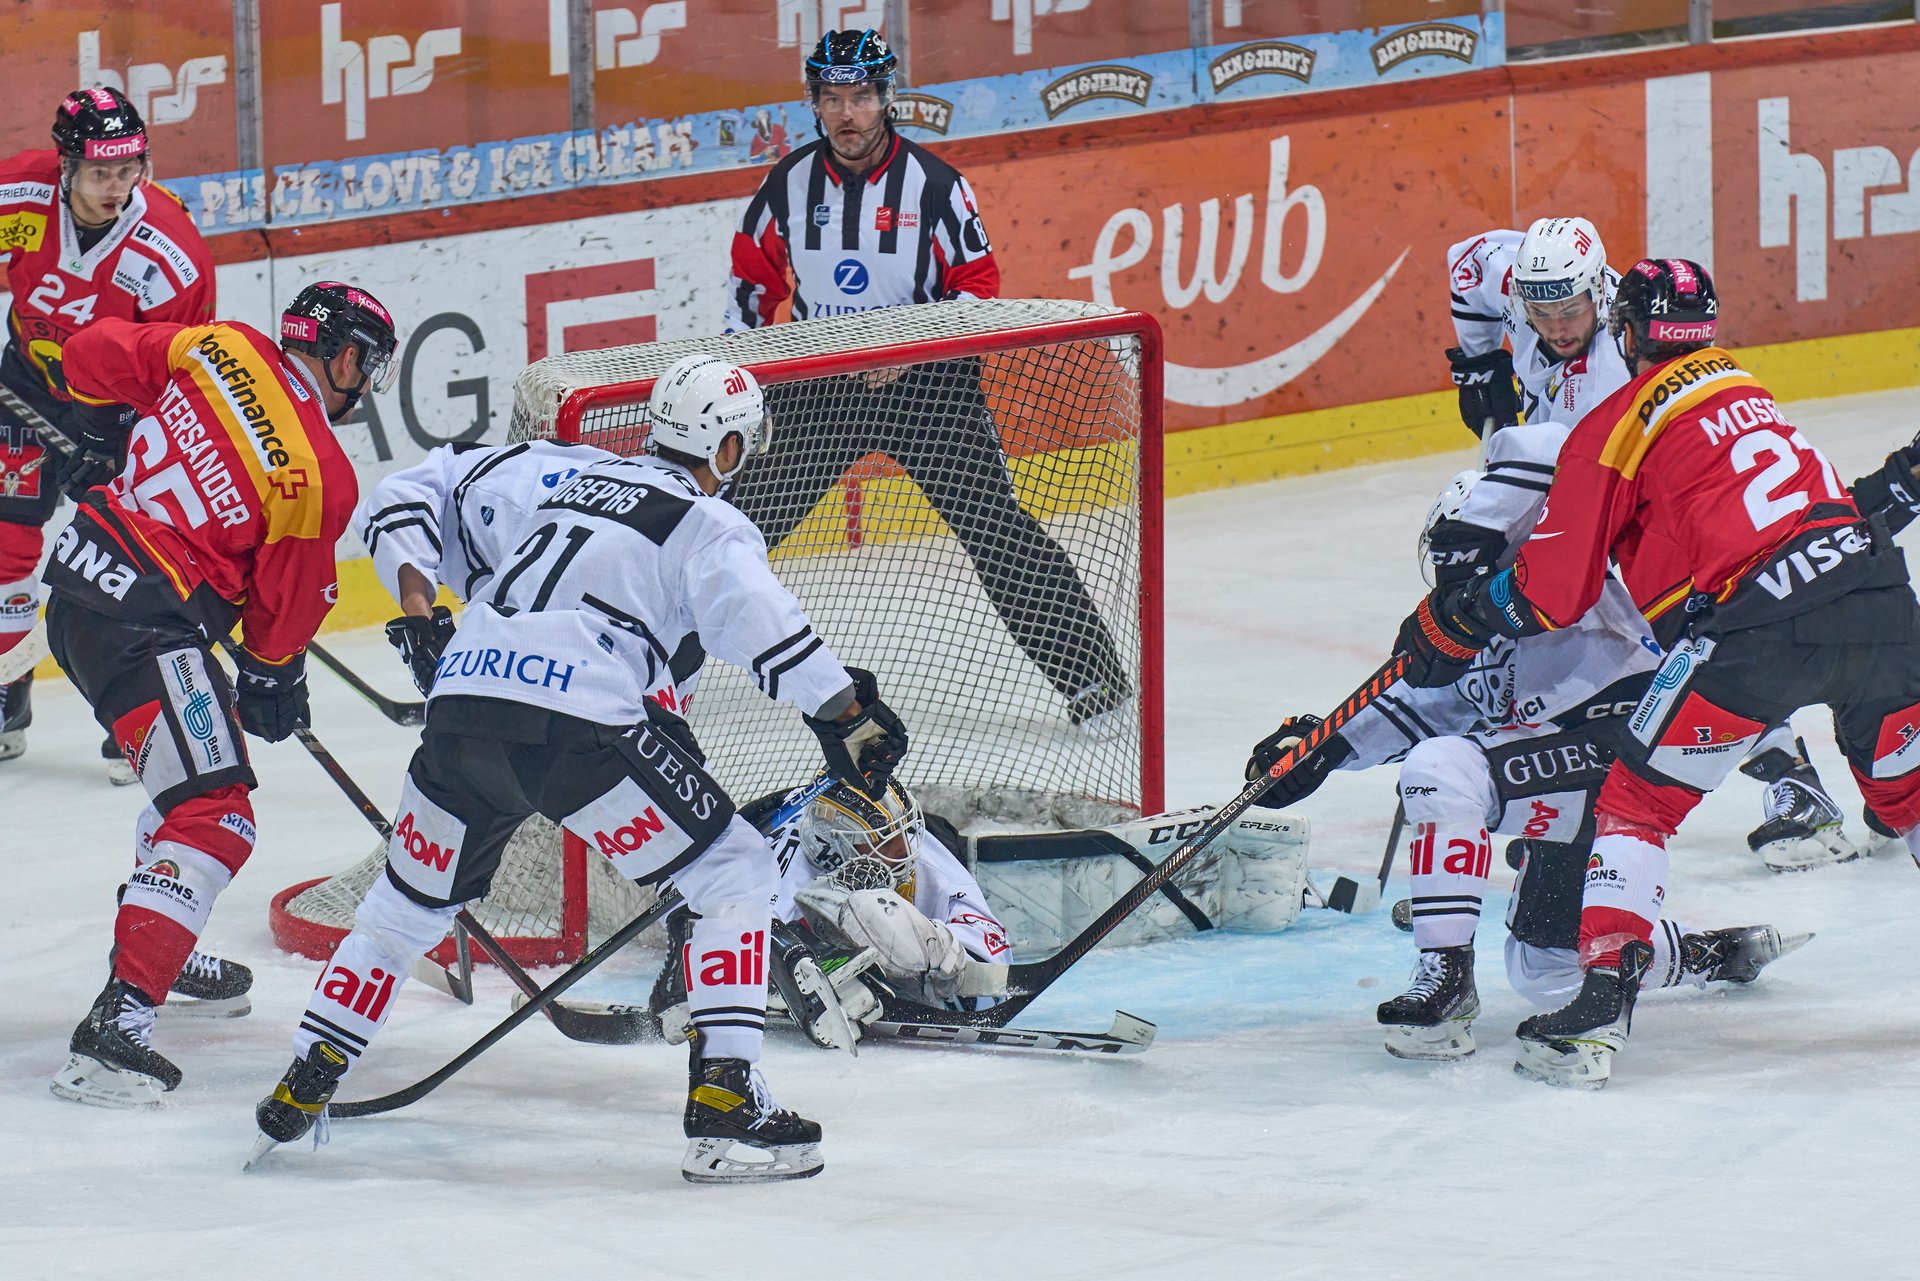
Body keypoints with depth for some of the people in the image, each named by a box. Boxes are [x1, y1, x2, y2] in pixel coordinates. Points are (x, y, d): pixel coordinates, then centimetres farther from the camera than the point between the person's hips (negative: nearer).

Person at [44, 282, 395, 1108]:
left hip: (81, 570, 9)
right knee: (213, 818, -12)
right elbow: (291, 602, -2)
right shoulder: (319, 475, -14)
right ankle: (115, 1026, -25)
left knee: (206, 751, 30)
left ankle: (162, 949, 42)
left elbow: (94, 357, 8)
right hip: (144, 625, -9)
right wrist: (272, 677, 17)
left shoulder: (216, 349, 1)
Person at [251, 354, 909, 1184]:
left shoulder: (576, 485, 27)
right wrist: (850, 719, -5)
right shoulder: (707, 524, 6)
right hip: (573, 729, -6)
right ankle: (724, 1103, -7)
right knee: (735, 875, 4)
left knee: (408, 903, 27)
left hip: (460, 710, 6)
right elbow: (763, 626, -10)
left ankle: (301, 1088, 27)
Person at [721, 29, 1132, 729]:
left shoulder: (933, 183, -11)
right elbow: (753, 279, 13)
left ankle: (1088, 671, -5)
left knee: (993, 529, -10)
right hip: (815, 381, 3)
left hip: (926, 381, -3)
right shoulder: (790, 184, 0)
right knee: (740, 518, 0)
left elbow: (978, 288, -7)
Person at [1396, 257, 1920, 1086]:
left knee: (1638, 798, 4)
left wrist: (1451, 623, 16)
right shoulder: (1744, 386, 23)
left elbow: (1552, 592, 2)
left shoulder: (1616, 426, 3)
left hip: (1760, 620, -6)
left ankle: (1601, 1006, -9)